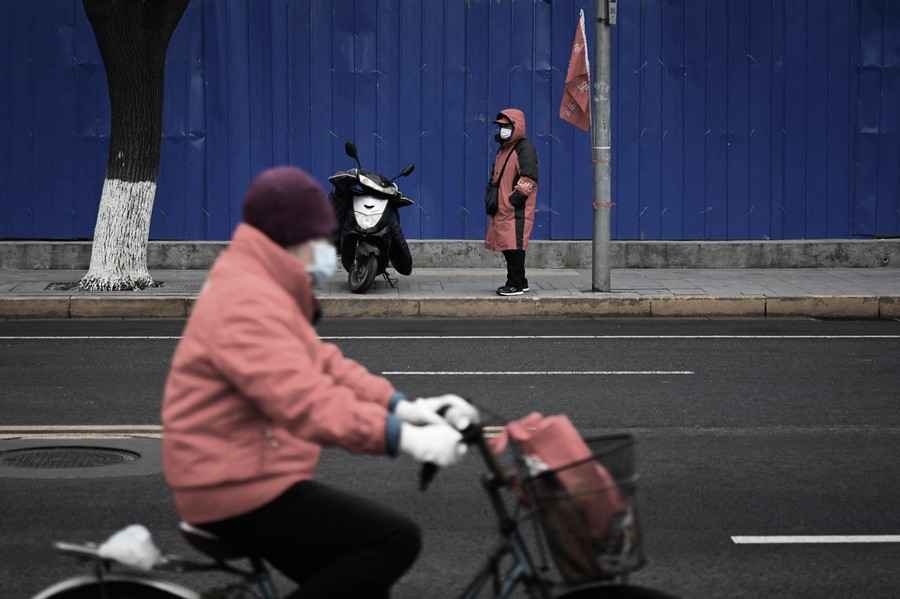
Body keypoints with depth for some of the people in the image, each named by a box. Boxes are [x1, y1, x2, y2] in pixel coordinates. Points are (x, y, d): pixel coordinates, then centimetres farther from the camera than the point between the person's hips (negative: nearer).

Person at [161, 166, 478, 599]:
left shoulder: (259, 289, 15)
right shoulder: (247, 303, -21)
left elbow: (321, 365, 14)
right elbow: (304, 401, -33)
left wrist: (401, 407, 0)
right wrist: (402, 437, -41)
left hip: (245, 479, 11)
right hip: (241, 490, -11)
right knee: (396, 539, -14)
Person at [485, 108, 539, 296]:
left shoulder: (524, 149, -11)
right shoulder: (503, 149, 19)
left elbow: (528, 179, -17)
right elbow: (496, 176, 28)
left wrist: (514, 200, -17)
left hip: (516, 210, -10)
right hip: (502, 208, 10)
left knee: (514, 246, -9)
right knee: (506, 245, 12)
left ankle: (516, 284, -6)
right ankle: (520, 282, 20)